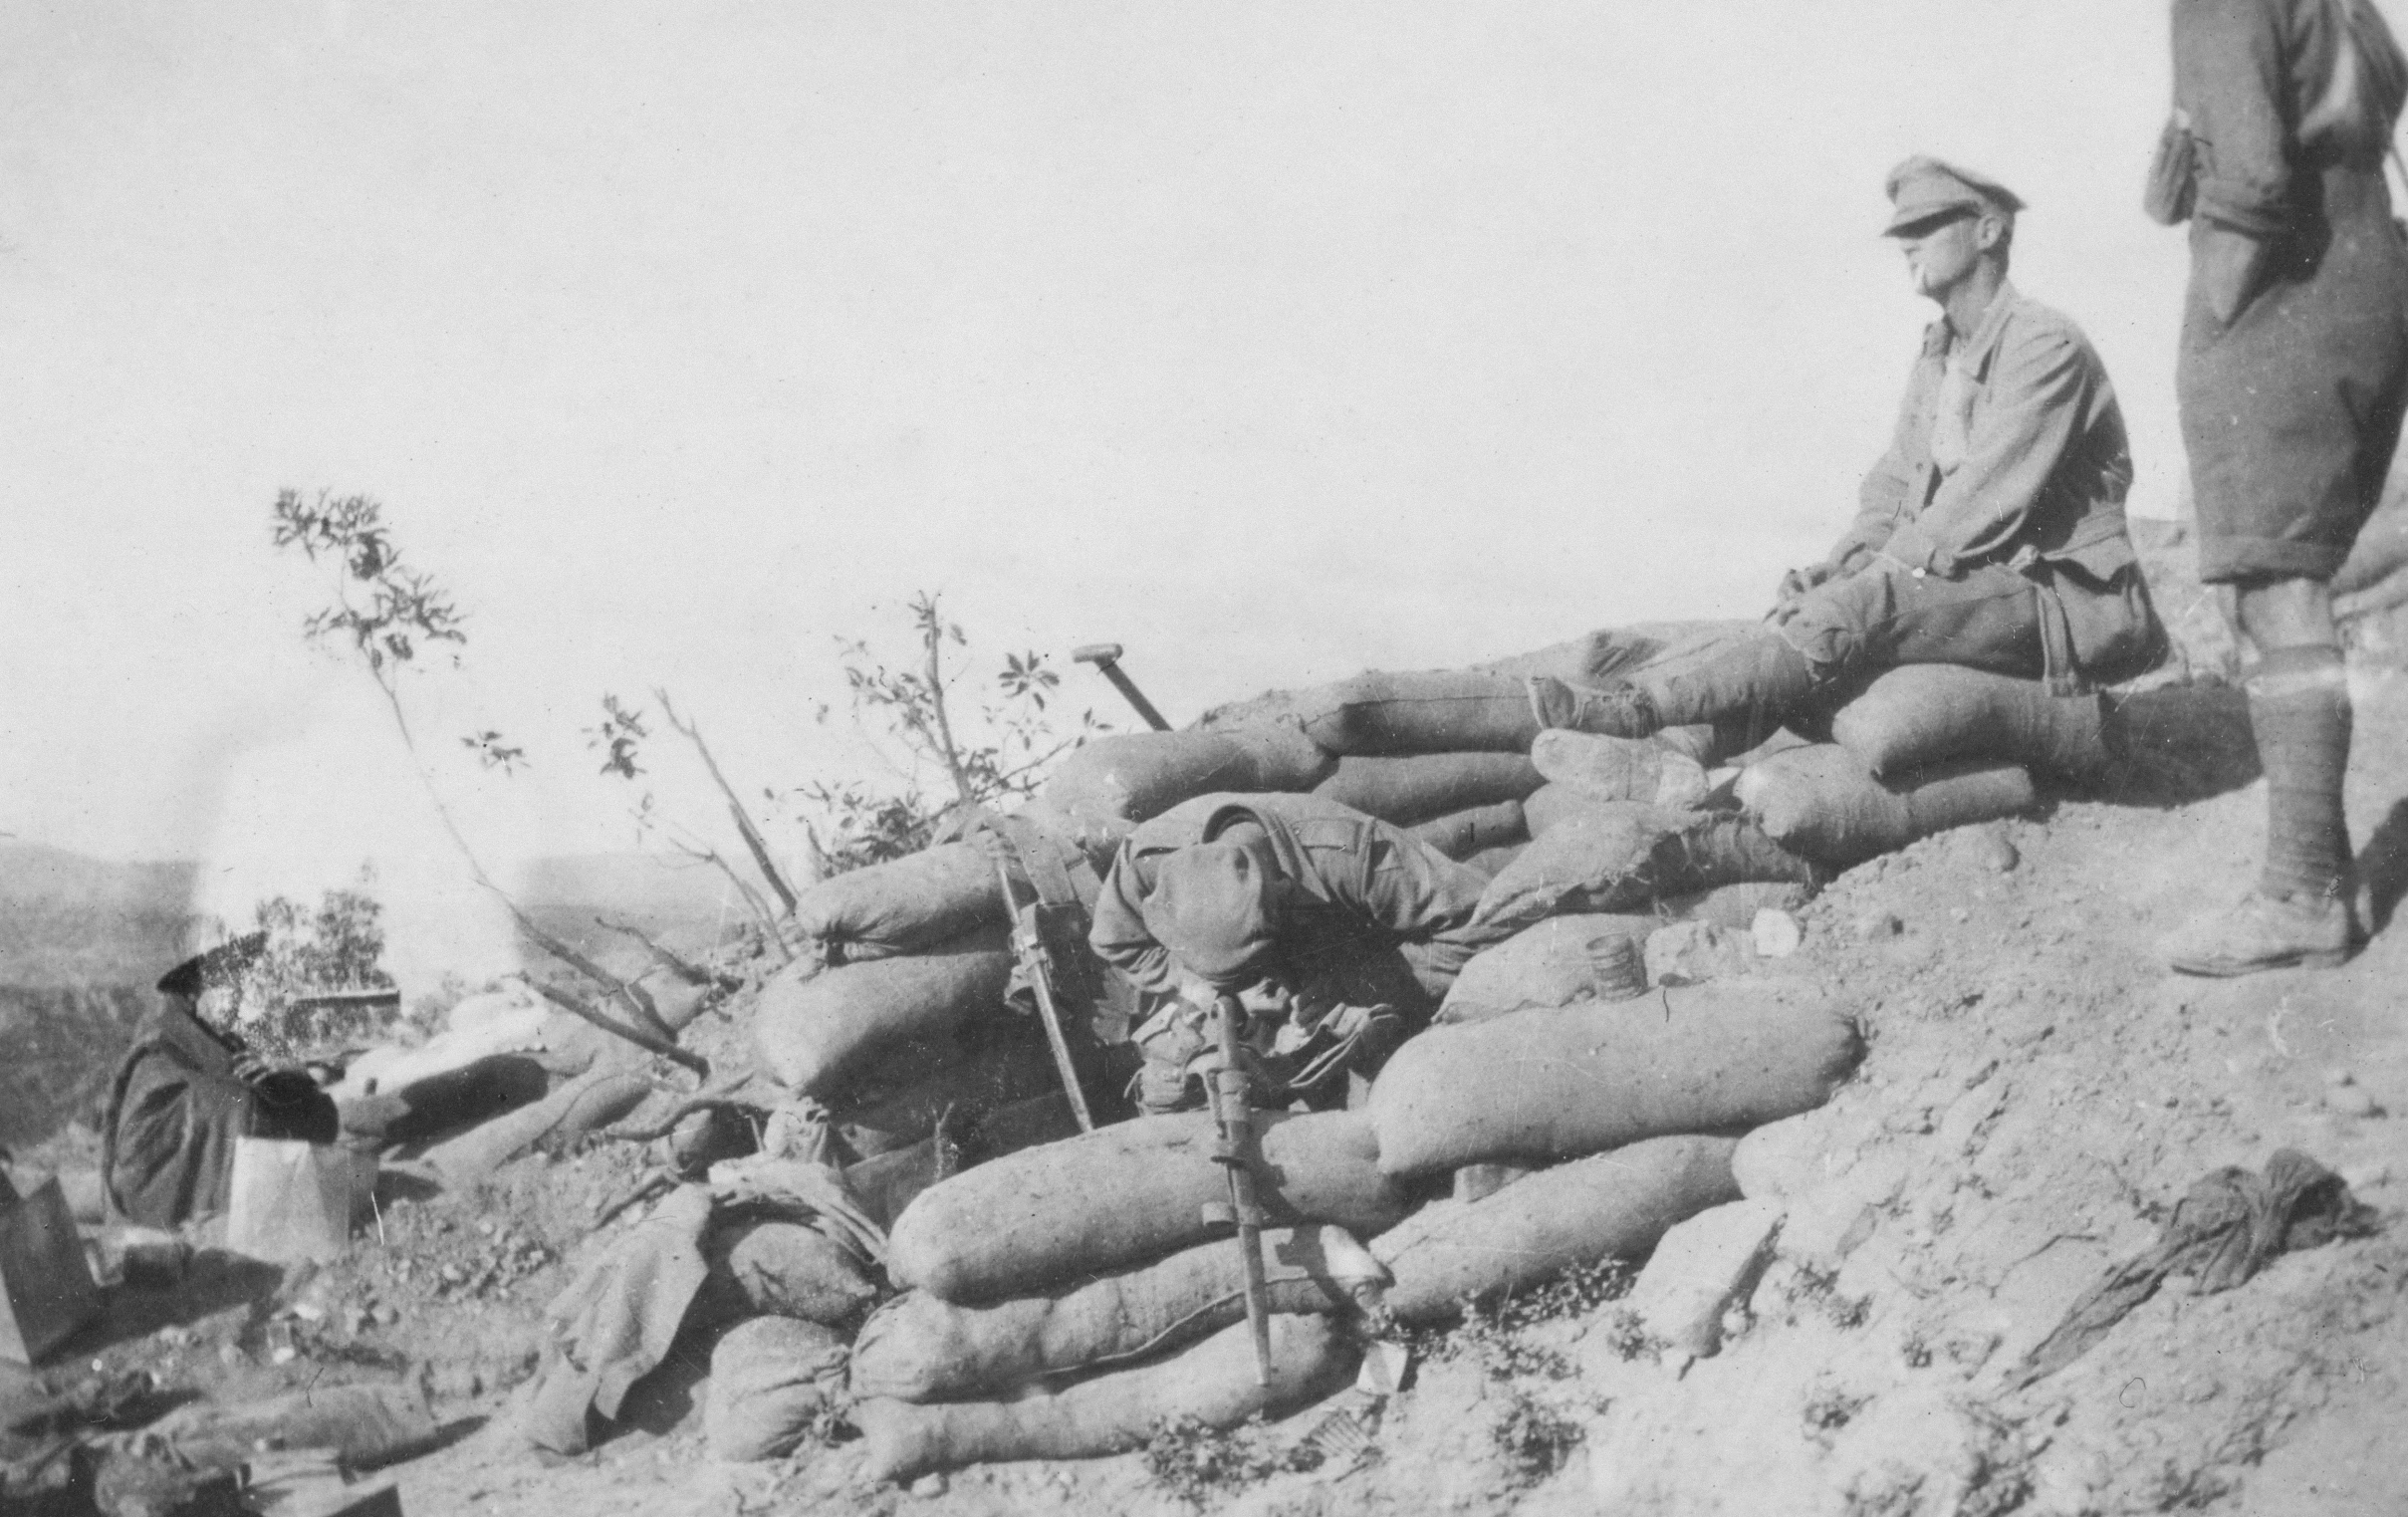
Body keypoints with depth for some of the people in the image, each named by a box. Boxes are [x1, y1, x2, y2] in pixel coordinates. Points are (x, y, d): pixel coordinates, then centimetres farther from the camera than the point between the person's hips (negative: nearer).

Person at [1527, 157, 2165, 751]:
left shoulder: (2047, 347, -14)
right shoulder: (1938, 350, 16)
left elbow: (1982, 499, -21)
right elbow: (1894, 484, 14)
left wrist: (1856, 575, -21)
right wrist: (1841, 566, -6)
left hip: (2062, 599, -9)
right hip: (1976, 582, 9)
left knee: (1862, 606, -28)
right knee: (1806, 606, -10)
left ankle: (1646, 711, -35)